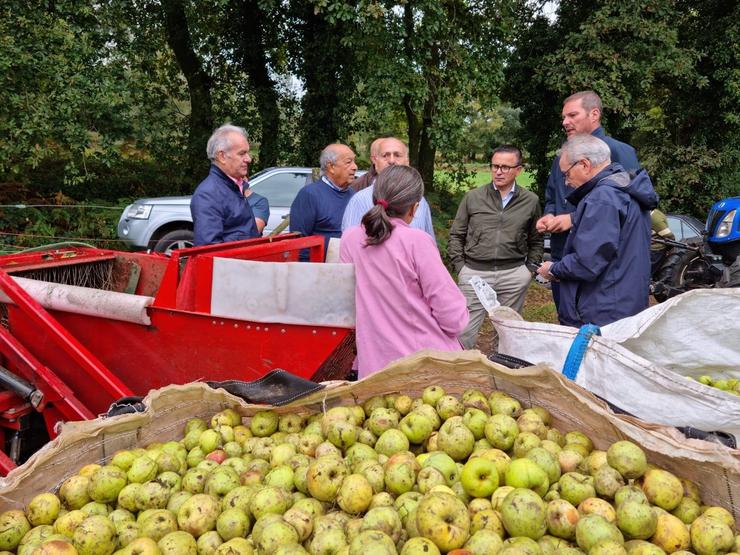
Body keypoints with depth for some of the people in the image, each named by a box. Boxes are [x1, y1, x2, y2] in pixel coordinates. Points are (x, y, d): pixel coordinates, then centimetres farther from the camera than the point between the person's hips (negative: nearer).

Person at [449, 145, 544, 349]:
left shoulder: (530, 201, 5)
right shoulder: (472, 197, 3)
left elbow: (536, 241, 14)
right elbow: (456, 236, 8)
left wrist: (530, 268, 4)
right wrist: (459, 267, 1)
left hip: (514, 275, 1)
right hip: (474, 272, -1)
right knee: (465, 330, 1)